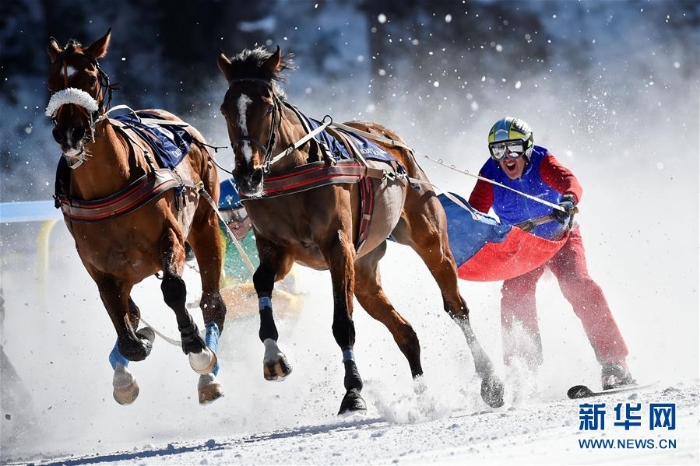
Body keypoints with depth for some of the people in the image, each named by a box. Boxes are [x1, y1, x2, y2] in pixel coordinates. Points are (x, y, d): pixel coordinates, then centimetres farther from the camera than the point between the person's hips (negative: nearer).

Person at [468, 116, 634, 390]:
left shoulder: (542, 164, -20)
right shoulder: (490, 177, -13)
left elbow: (568, 180, -39)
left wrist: (569, 199, -63)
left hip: (560, 238, -2)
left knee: (578, 286, -24)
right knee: (515, 292, -24)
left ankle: (614, 363, -24)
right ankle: (524, 365, -17)